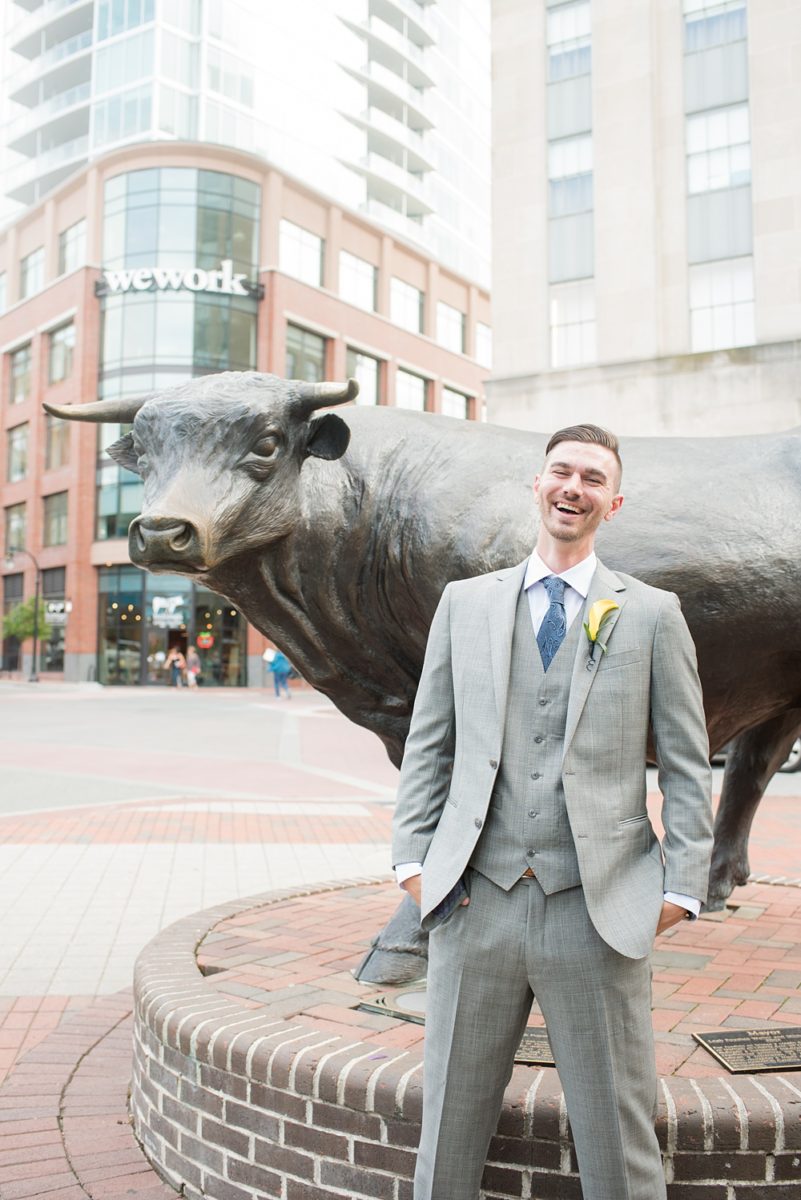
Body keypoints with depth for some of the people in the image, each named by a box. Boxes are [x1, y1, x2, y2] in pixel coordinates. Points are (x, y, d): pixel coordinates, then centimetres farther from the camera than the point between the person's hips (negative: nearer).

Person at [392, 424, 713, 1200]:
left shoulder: (653, 615, 5)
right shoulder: (464, 603, 9)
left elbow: (686, 765, 4)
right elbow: (427, 745, 10)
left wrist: (681, 888, -3)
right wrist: (412, 858, 2)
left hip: (600, 911, -1)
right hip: (476, 902, 2)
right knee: (447, 1130, 13)